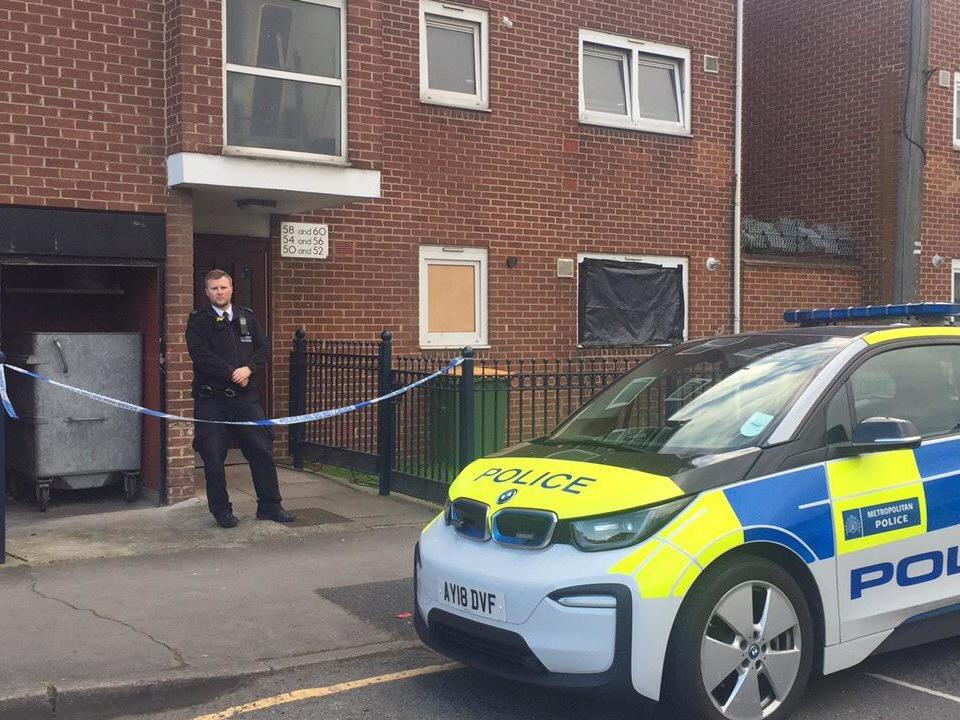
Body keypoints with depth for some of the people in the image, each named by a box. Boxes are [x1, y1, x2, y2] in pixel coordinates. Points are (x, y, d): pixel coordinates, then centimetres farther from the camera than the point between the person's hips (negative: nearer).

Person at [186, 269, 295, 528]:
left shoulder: (247, 317, 12)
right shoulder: (198, 320, 0)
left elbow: (263, 348, 5)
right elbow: (201, 355, -12)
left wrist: (249, 369, -13)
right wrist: (231, 374, -15)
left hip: (245, 397, 3)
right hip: (211, 399, -3)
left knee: (262, 450, 5)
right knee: (213, 457, 1)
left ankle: (269, 506, 16)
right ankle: (221, 511, 15)